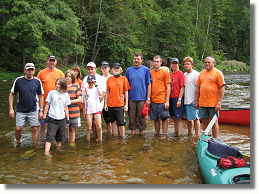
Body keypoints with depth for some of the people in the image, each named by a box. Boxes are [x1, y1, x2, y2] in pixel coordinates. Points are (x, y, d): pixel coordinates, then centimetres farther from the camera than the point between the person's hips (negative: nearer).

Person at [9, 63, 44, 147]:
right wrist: (11, 109, -5)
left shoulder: (37, 81, -3)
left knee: (35, 128, 0)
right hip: (20, 110, 0)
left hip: (33, 110, 0)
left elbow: (40, 96, 4)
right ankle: (18, 141, 28)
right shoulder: (18, 80, -6)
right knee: (18, 128, -2)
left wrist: (41, 110, 1)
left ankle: (36, 146, 17)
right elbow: (12, 94, 1)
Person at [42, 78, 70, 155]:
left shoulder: (66, 95, 4)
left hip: (62, 119, 3)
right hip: (52, 119, -3)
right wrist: (44, 117, 0)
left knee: (60, 137, 13)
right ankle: (46, 152, -13)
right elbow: (47, 105, 0)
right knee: (50, 136, -11)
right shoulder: (52, 92, -4)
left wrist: (68, 118, 9)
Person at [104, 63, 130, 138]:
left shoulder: (124, 78, 0)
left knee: (121, 122, -2)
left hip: (120, 104, -3)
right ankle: (115, 136, 23)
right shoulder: (109, 79, 7)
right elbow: (107, 92, 10)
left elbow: (126, 92, 1)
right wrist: (105, 103, 6)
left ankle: (122, 137, 10)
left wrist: (126, 104, -4)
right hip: (110, 104, 3)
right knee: (113, 121, 11)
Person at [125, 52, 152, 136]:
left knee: (141, 116, 5)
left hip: (142, 98, -2)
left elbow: (149, 85, 0)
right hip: (131, 98, 2)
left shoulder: (146, 70, 1)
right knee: (132, 116, 6)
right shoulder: (129, 70, 7)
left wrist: (148, 98, -5)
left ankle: (141, 131, 20)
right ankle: (132, 131, 19)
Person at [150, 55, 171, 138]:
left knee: (164, 118, 2)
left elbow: (168, 87, -4)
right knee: (155, 118, 11)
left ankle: (164, 134, 10)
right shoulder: (150, 73, 10)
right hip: (153, 100, 4)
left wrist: (167, 101, -10)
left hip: (162, 100, -4)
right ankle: (157, 133, 23)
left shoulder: (165, 72, -2)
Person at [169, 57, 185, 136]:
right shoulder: (170, 75, 14)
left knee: (178, 117, -4)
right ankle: (176, 132, 24)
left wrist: (179, 99, -16)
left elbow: (182, 87, -10)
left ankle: (179, 134, 0)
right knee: (174, 117, 14)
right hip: (171, 98, 7)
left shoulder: (180, 73, -5)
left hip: (177, 98, -7)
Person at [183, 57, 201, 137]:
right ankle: (189, 133, 25)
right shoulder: (184, 75, 14)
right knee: (189, 119, 15)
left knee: (195, 118, -3)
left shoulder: (196, 74, -6)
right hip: (186, 100, 7)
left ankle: (197, 135, 3)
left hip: (194, 101, -7)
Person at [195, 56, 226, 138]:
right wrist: (196, 101, 11)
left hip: (213, 104, -5)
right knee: (204, 122, 11)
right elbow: (198, 88, 16)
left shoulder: (218, 73, -3)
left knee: (214, 122, 2)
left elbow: (222, 88, -9)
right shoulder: (202, 73, 14)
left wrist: (219, 103, -14)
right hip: (202, 103, 5)